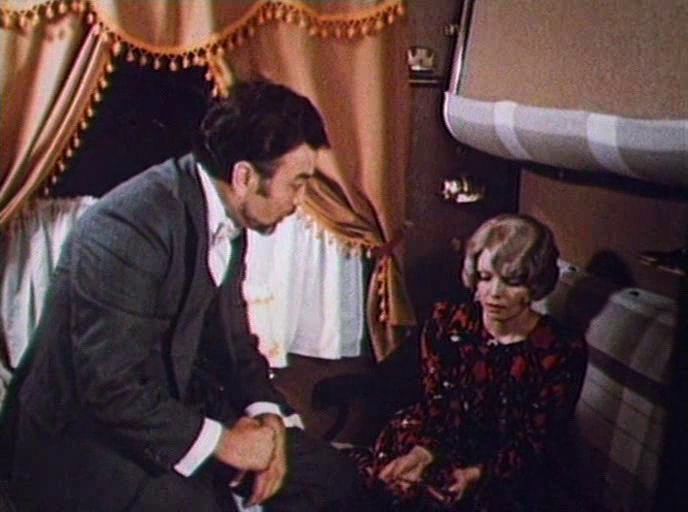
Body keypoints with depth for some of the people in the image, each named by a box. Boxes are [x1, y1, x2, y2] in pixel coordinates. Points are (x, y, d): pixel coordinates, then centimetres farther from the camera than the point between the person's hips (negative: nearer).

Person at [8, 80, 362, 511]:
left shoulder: (226, 220, 0)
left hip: (174, 407, 8)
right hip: (85, 439, -8)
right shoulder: (131, 227, -27)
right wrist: (221, 441, -20)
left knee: (331, 475, 2)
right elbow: (108, 387, -27)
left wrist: (266, 414, -7)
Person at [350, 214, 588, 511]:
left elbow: (532, 444, -7)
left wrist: (476, 474, -24)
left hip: (503, 479, -3)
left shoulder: (562, 353, -11)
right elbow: (434, 405, 1)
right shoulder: (447, 324, -2)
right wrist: (423, 452, -20)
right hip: (442, 450, 3)